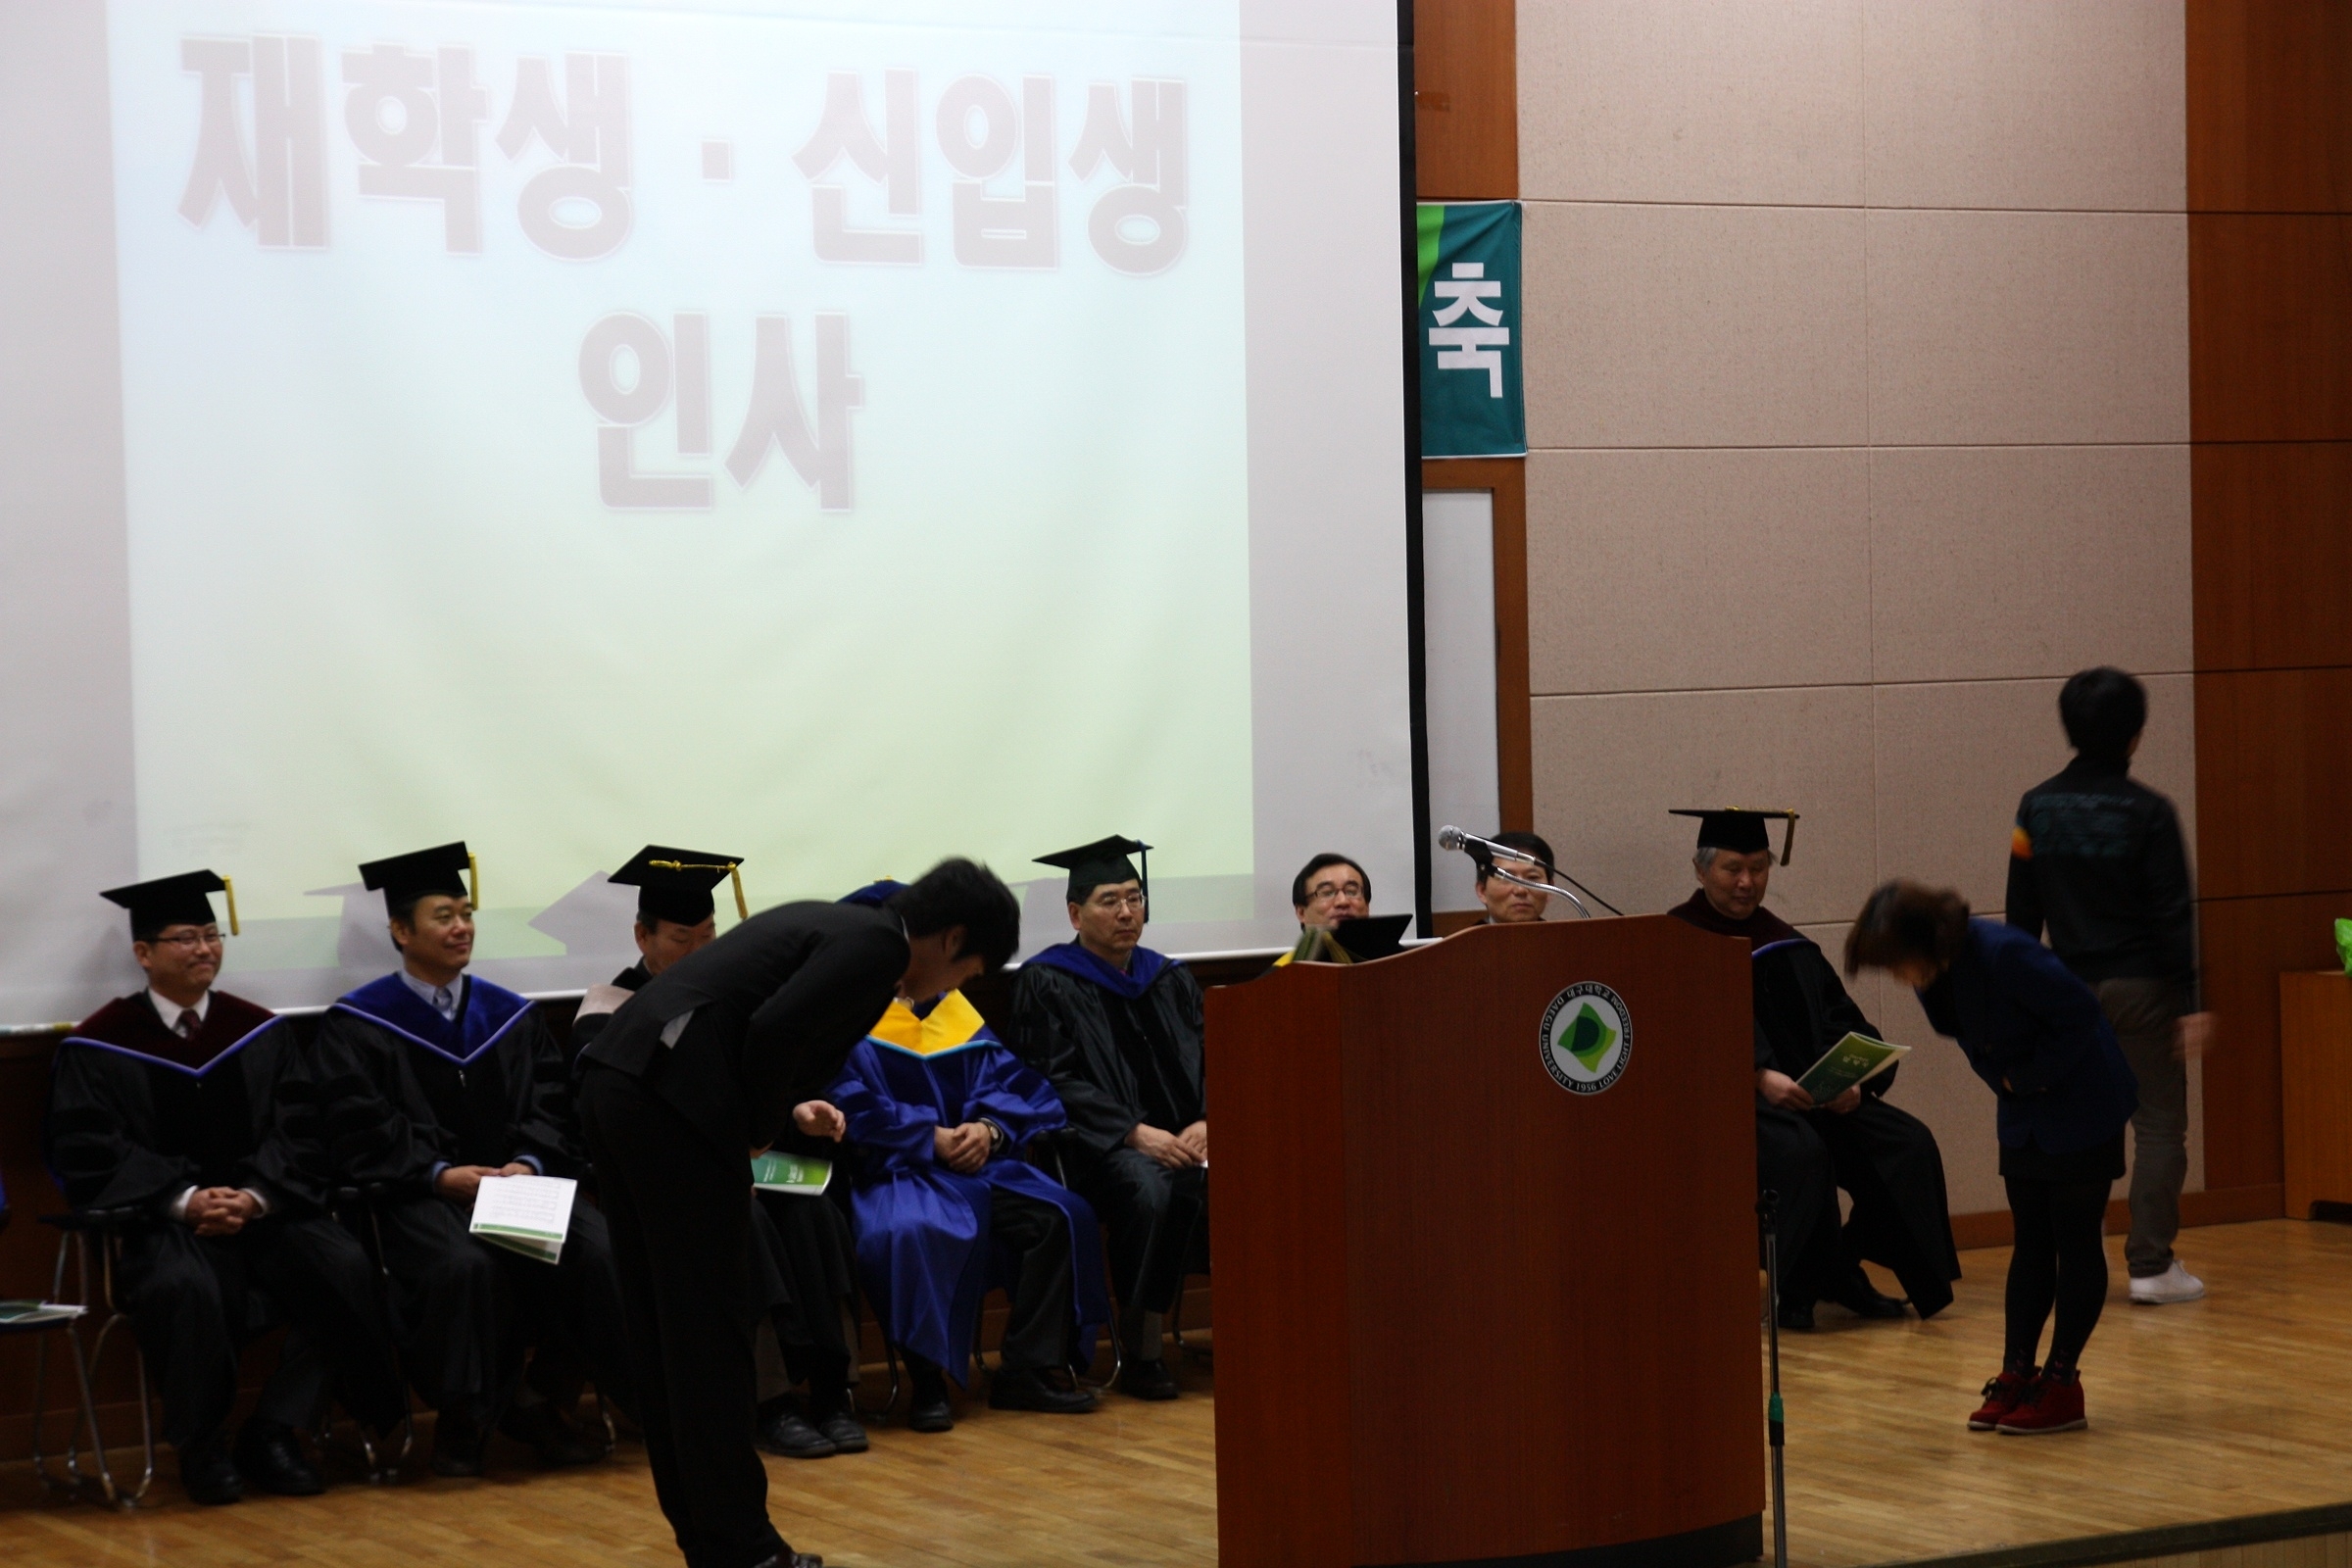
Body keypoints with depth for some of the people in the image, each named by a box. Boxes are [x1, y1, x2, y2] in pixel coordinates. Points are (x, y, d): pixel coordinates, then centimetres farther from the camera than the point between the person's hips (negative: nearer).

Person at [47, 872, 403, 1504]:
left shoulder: (260, 1032, 12)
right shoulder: (98, 1047, 2)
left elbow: (295, 1135, 6)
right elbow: (88, 1155, -6)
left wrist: (254, 1198, -15)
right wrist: (185, 1200, -20)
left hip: (261, 1208, 4)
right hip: (158, 1217, -3)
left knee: (343, 1267, -25)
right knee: (186, 1285, -37)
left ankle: (275, 1431, -13)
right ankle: (199, 1446, -14)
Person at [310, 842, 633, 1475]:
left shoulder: (512, 1015, 18)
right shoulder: (356, 1024, 4)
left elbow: (551, 1106, 10)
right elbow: (359, 1134, -4)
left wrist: (529, 1163, -11)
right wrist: (439, 1175, -17)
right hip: (421, 1196, -4)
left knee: (599, 1250, -25)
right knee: (465, 1265, -37)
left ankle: (537, 1398, -5)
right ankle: (460, 1418, -14)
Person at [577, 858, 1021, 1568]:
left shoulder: (836, 925, 23)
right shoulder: (877, 945, -5)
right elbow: (773, 1030, -16)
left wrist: (783, 1108, 21)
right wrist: (759, 1128, -1)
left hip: (616, 1083, 10)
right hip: (670, 1100, -10)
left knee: (662, 1328, 14)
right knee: (711, 1331, -2)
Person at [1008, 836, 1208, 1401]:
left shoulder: (1170, 980, 20)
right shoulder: (1047, 984, 3)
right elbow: (1055, 1082, -7)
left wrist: (1205, 1123, -10)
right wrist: (1134, 1133, -19)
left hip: (1182, 1137, 5)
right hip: (1098, 1146, -4)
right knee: (1152, 1189, -38)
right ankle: (1139, 1354, -27)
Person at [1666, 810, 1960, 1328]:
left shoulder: (1785, 942, 19)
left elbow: (1839, 1019, 9)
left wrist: (1852, 1079, -12)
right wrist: (1761, 1076, -31)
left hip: (1820, 1093, 7)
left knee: (1908, 1142, -14)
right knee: (1800, 1150, -36)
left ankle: (1844, 1271, -4)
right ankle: (1801, 1288, -21)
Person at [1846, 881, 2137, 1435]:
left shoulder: (2004, 955, -31)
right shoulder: (1942, 968, -6)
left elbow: (2080, 1015, -28)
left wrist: (2030, 1076, -19)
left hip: (2083, 1107, -8)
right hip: (2025, 1114, 8)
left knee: (2076, 1241, -1)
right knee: (2031, 1242, 9)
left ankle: (2062, 1383, 3)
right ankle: (2017, 1374, 11)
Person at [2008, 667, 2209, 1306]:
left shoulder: (2038, 807, 1)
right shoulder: (2148, 812, -10)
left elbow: (2022, 914, 5)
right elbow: (2173, 913, -10)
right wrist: (2191, 1001, -8)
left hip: (2071, 988, 4)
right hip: (2142, 988, -4)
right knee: (2158, 1124, 2)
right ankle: (2151, 1265, -2)